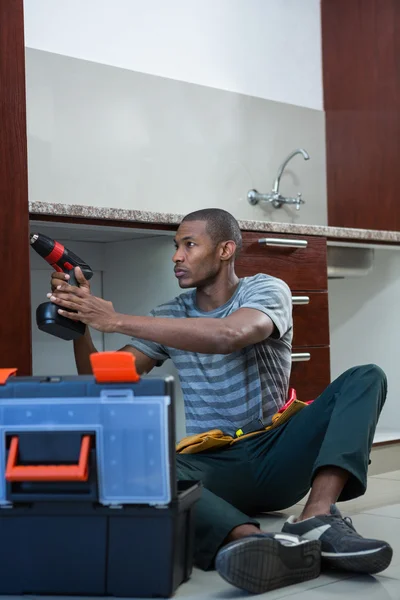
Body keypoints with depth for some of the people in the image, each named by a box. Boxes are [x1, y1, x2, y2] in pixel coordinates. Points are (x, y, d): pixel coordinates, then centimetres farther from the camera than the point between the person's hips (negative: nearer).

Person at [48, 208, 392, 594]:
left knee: (365, 378, -21)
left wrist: (116, 321, -26)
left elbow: (230, 335, -26)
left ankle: (316, 519, -42)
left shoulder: (266, 290, -2)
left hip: (275, 458, -1)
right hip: (210, 466, 1)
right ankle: (249, 539, -54)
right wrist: (80, 323, -11)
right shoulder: (168, 317, 10)